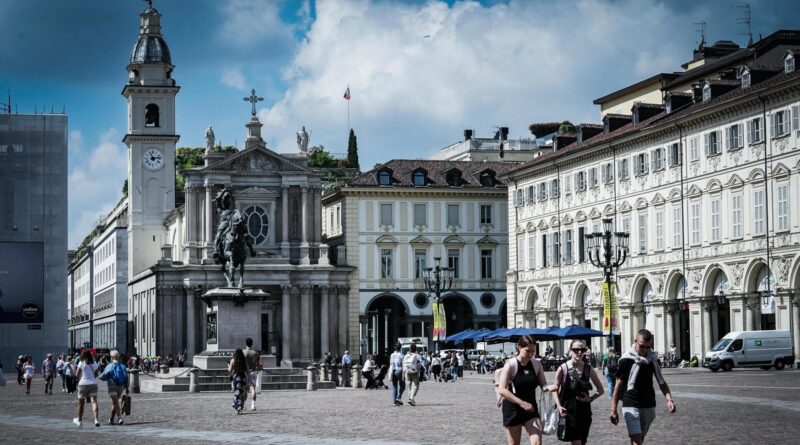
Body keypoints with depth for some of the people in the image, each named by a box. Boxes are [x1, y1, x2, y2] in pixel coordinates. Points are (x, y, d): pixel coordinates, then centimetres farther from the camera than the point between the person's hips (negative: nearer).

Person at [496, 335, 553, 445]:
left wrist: (549, 388, -19)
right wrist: (521, 402, -28)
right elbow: (501, 390, -21)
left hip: (531, 409, 3)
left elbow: (543, 385, 6)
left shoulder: (536, 364, 0)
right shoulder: (511, 365, -14)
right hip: (513, 409, -3)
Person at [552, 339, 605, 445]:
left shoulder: (588, 369, 2)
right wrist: (559, 406, -12)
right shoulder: (563, 369, -4)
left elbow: (600, 390, 10)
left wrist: (590, 398, -7)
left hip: (584, 410, 3)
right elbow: (555, 390, 1)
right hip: (568, 410, -3)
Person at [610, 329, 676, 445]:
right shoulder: (627, 360, -8)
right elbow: (619, 384, -3)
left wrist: (669, 399, -8)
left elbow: (661, 381, 10)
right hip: (631, 406, -5)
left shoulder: (653, 359, 4)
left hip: (649, 406, 5)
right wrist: (613, 410, -4)